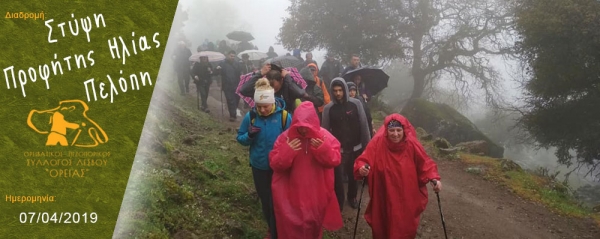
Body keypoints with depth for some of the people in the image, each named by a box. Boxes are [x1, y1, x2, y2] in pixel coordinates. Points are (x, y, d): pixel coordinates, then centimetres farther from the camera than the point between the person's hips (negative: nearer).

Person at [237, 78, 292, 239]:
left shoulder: (284, 116, -16)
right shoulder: (250, 116, -10)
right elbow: (240, 138, -2)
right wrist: (249, 135, -24)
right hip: (259, 166, 3)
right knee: (265, 201, 20)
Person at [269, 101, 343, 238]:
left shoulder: (324, 136, -7)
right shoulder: (285, 137, -9)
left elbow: (334, 160, -9)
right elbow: (275, 164, -10)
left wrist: (323, 149, -26)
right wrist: (287, 151, -26)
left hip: (316, 194, 1)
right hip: (293, 195, -1)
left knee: (314, 227, 20)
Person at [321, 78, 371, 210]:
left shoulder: (356, 104, -6)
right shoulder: (328, 108, -6)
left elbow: (364, 125, -2)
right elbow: (325, 129, -1)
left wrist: (367, 144, -1)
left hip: (355, 147, 1)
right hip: (337, 149, -1)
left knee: (353, 175, 16)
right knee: (338, 177, -1)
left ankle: (352, 197, 39)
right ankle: (338, 201, 17)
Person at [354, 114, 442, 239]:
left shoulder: (412, 144, -11)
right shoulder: (377, 143, -15)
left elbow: (425, 163, -3)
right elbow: (363, 160, -15)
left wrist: (434, 177, -19)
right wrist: (361, 169, -38)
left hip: (407, 199, 1)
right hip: (384, 199, -1)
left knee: (406, 229, 12)